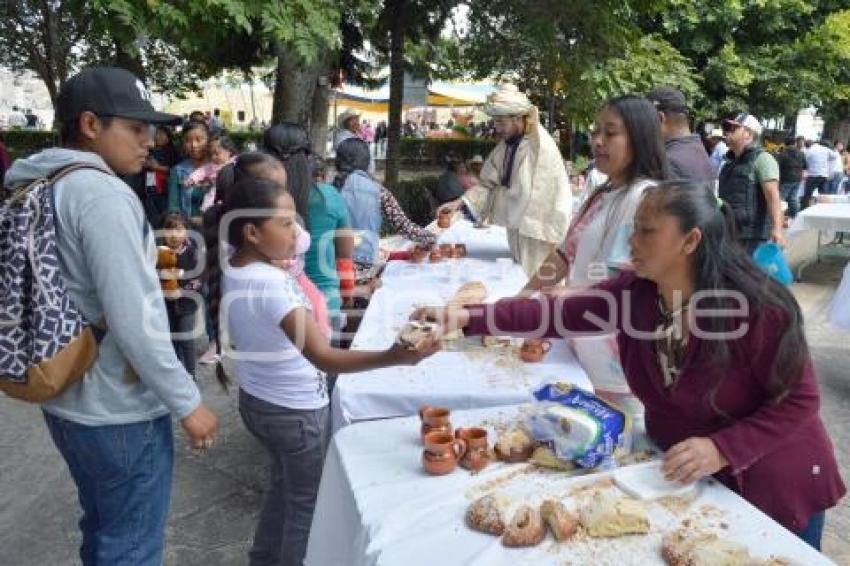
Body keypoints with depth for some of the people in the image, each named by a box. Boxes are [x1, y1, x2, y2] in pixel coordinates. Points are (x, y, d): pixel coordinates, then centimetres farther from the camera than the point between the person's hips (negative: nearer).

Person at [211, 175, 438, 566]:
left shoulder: (231, 270, -4)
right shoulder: (271, 284, -31)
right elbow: (323, 357, -37)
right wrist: (394, 358, -48)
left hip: (256, 400, 9)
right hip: (295, 411, -9)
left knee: (282, 487, 29)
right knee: (306, 504, 13)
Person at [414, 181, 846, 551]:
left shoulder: (757, 308, -28)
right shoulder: (635, 291, -13)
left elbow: (799, 400, -21)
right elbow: (560, 313, -18)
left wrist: (722, 449, -33)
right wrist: (470, 317, -29)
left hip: (769, 485, -4)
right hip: (681, 476, 5)